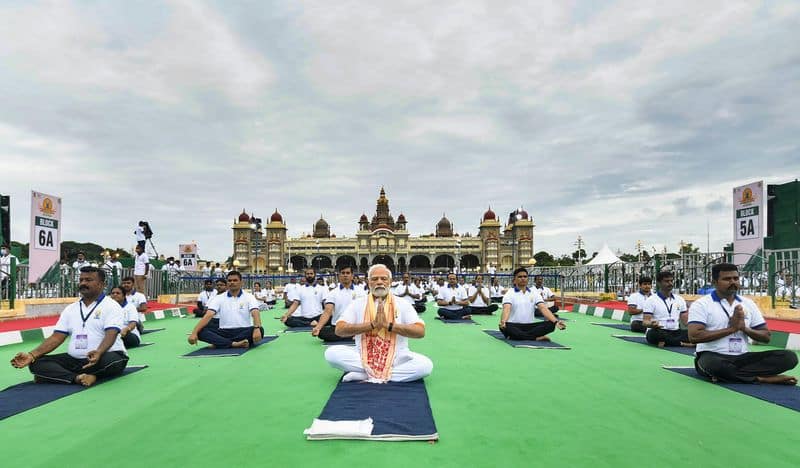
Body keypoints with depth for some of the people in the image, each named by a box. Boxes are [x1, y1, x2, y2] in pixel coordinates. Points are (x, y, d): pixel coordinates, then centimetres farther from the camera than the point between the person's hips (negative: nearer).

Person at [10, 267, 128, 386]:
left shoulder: (111, 306, -5)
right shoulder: (70, 309, 14)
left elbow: (110, 335, -19)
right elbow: (57, 337, 9)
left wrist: (98, 353, -39)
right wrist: (31, 355, -6)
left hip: (103, 358, -6)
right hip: (74, 359, 6)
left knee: (112, 360, -39)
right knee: (36, 363, -12)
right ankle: (77, 378, -30)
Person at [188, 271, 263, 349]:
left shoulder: (249, 297, 1)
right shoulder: (219, 298, 7)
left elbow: (255, 314, -15)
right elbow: (208, 316, -5)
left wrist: (257, 328, -36)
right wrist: (194, 332, -21)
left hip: (243, 331, -1)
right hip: (224, 332, 2)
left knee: (260, 330, -34)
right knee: (201, 331, -23)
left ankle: (219, 343, -30)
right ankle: (234, 344, -36)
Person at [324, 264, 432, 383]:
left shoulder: (403, 305, 3)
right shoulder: (357, 303, 5)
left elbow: (420, 331, -8)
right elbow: (340, 330, -7)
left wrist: (389, 325, -18)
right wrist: (372, 324, -17)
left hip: (396, 357, 0)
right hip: (362, 356, 1)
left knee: (425, 365, -27)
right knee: (331, 353, -24)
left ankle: (363, 374, -20)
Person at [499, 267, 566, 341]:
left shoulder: (534, 293, 9)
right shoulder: (510, 293, -3)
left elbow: (543, 308, -5)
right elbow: (506, 309, -20)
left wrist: (556, 321, -23)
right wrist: (503, 321, -43)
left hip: (529, 326, 4)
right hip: (514, 327, -3)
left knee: (551, 324, -21)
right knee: (506, 327, -38)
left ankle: (517, 336, -27)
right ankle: (536, 338, -28)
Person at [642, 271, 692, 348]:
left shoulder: (679, 299, 15)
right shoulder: (651, 300, -2)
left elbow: (685, 320, 15)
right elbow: (645, 322, -9)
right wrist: (651, 324, -33)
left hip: (675, 332, 5)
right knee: (654, 333, -39)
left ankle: (666, 342, -28)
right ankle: (682, 343, -25)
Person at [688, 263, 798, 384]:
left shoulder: (749, 304, 13)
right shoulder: (701, 304, -5)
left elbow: (766, 337, 14)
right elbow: (694, 336, -17)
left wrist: (745, 328, -8)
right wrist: (731, 328, -15)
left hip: (743, 358, 6)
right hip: (712, 357, -5)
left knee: (788, 356, -15)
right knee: (712, 363, -41)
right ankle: (760, 378, -17)